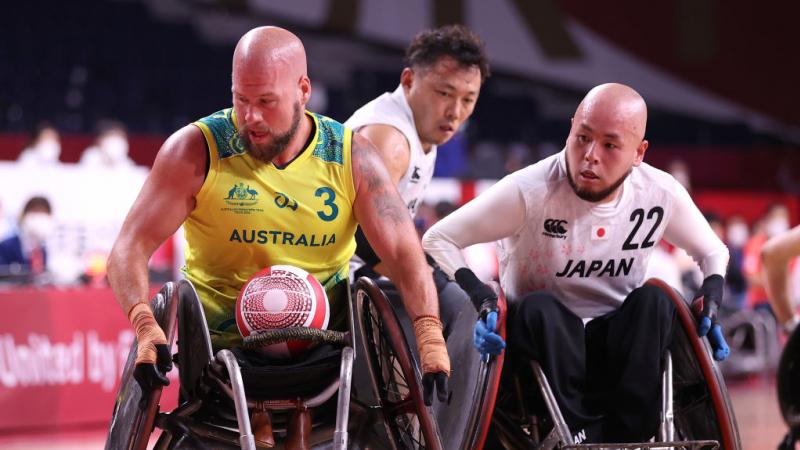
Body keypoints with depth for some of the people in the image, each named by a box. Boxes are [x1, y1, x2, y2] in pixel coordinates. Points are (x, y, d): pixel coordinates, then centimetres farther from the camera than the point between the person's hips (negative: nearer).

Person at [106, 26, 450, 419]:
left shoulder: (351, 158, -1)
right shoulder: (198, 150, -7)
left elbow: (404, 253, -7)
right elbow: (131, 247, -10)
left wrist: (430, 339, -25)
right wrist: (145, 325, -30)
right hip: (220, 340, -1)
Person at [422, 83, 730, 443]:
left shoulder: (660, 194, -8)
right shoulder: (530, 191, -19)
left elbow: (712, 251, 12)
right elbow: (438, 240, -13)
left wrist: (712, 294, -11)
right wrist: (479, 298, -30)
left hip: (618, 351, 3)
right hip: (545, 346, -3)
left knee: (654, 299, -25)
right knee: (539, 308, -33)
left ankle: (625, 437, -25)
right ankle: (582, 436, -29)